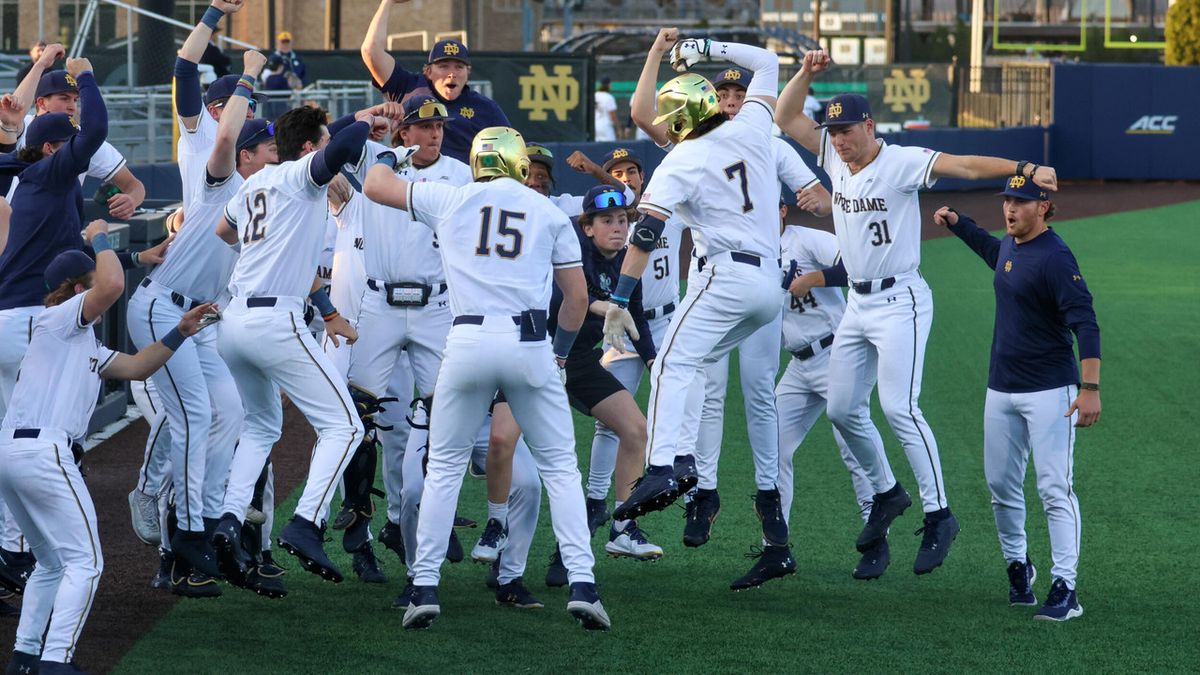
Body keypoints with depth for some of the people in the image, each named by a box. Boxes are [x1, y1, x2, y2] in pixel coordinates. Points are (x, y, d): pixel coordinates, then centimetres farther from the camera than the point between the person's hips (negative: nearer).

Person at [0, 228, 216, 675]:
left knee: (53, 563, 21)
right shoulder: (59, 318, -2)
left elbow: (135, 367, 29)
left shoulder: (85, 344, 27)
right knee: (85, 562, -8)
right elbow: (113, 284, -18)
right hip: (42, 450, -10)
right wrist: (100, 238, -2)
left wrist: (181, 333, 21)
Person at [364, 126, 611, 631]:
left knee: (444, 466, 11)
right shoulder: (550, 213, 12)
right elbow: (577, 296, 12)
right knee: (560, 467, 8)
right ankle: (582, 584, -4)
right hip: (529, 343, 0)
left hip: (469, 342, 0)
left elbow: (375, 185, 22)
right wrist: (562, 350, 27)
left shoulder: (449, 200, 11)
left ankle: (425, 587, 4)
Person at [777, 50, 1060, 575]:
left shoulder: (902, 162, -15)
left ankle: (938, 514, -14)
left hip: (900, 301, -8)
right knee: (842, 409, 9)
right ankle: (886, 493, 28)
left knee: (898, 407, -17)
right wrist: (806, 73, -8)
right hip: (858, 303, 8)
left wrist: (1025, 169, -40)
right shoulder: (835, 158, 5)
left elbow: (963, 164, -27)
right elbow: (786, 118, 8)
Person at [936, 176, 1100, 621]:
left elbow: (1084, 322, -25)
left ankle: (1065, 588, -13)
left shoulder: (1054, 258, -18)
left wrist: (1090, 388, -33)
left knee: (1054, 489, -11)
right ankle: (1017, 565, 31)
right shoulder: (1010, 246, 10)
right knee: (1001, 484, 13)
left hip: (1050, 392, -9)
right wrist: (956, 223, 29)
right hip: (1002, 388, 9)